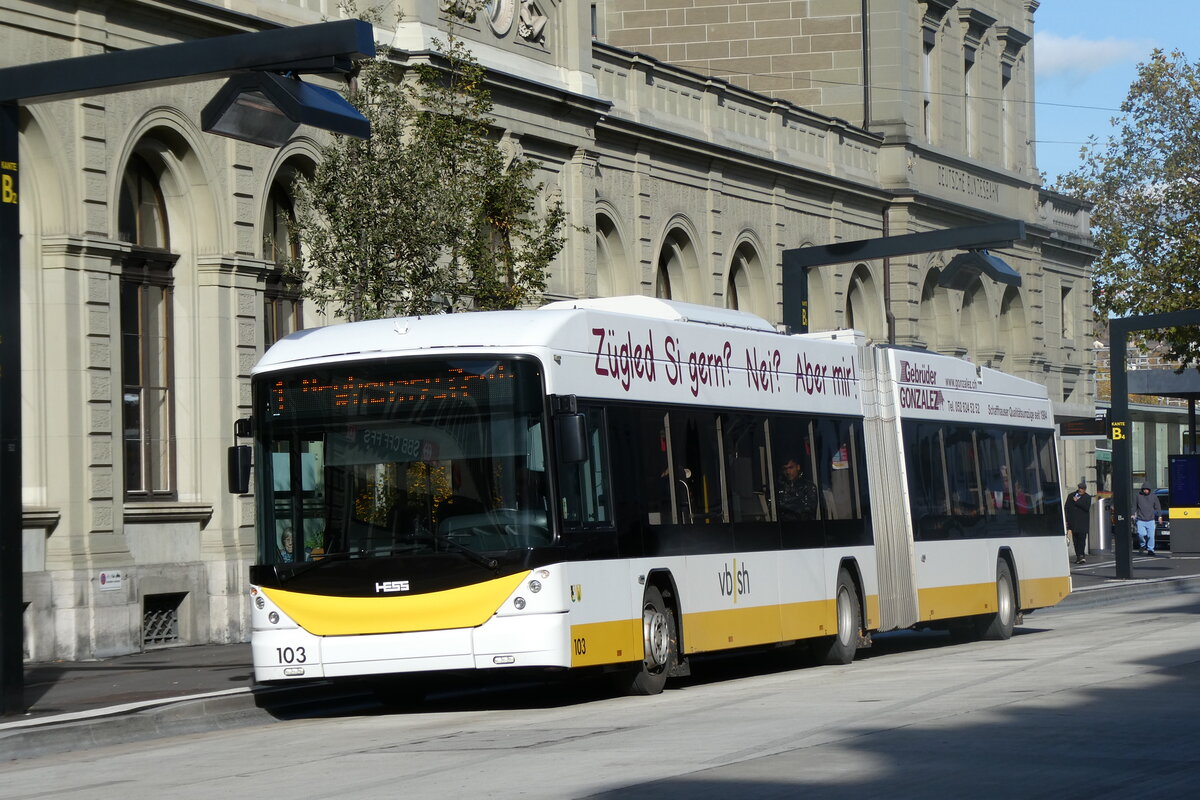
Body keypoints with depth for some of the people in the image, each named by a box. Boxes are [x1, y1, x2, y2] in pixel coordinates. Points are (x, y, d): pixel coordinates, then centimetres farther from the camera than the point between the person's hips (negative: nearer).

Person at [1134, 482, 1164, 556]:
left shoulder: (1154, 496, 7)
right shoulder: (1138, 496, 6)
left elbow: (1158, 507, 11)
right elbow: (1134, 506, 13)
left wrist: (1159, 516, 3)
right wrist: (1133, 514, 3)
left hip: (1151, 520, 0)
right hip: (1141, 520, 0)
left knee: (1151, 536, -6)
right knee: (1141, 534, -16)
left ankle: (1150, 549, 5)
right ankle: (1142, 545, 11)